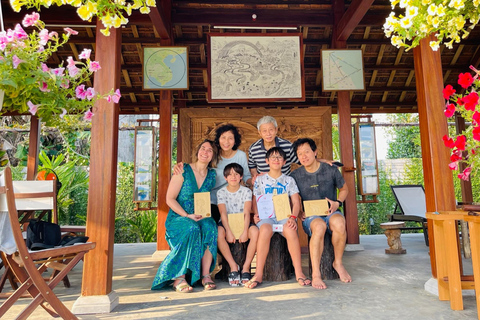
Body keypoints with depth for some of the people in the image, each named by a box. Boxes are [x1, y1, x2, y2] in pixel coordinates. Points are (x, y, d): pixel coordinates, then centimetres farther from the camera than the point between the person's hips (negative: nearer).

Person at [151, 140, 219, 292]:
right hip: (178, 217, -3)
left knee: (210, 226, -31)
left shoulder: (212, 175, 10)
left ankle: (206, 275, -26)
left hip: (202, 218, 3)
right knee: (192, 229, -36)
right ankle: (179, 277, -26)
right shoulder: (184, 171, -2)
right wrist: (187, 215, -17)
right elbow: (170, 199, -5)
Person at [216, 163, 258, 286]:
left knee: (255, 231, -31)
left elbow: (247, 213, -9)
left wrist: (245, 231, -23)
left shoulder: (246, 191, 2)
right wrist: (229, 232, -24)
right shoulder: (221, 192, 2)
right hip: (227, 223, 0)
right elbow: (223, 213, -10)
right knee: (219, 232, -34)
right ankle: (233, 266, -19)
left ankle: (246, 268, -19)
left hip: (242, 222, 0)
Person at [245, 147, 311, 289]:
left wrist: (293, 217, -12)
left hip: (284, 215, 0)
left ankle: (299, 273, -26)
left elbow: (296, 202, 7)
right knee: (265, 229, -36)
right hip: (266, 216, 0)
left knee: (290, 230, -35)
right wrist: (256, 214, -6)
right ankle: (259, 274, -31)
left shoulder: (289, 180, 15)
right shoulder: (260, 179, 16)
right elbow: (255, 200, 15)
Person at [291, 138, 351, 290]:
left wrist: (337, 202, 0)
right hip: (310, 216, -1)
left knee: (339, 222, -36)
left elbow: (344, 189, 18)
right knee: (319, 226, -38)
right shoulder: (295, 176, 2)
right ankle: (315, 274, -34)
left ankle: (338, 263, -11)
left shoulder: (331, 170, 3)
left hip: (330, 212, 1)